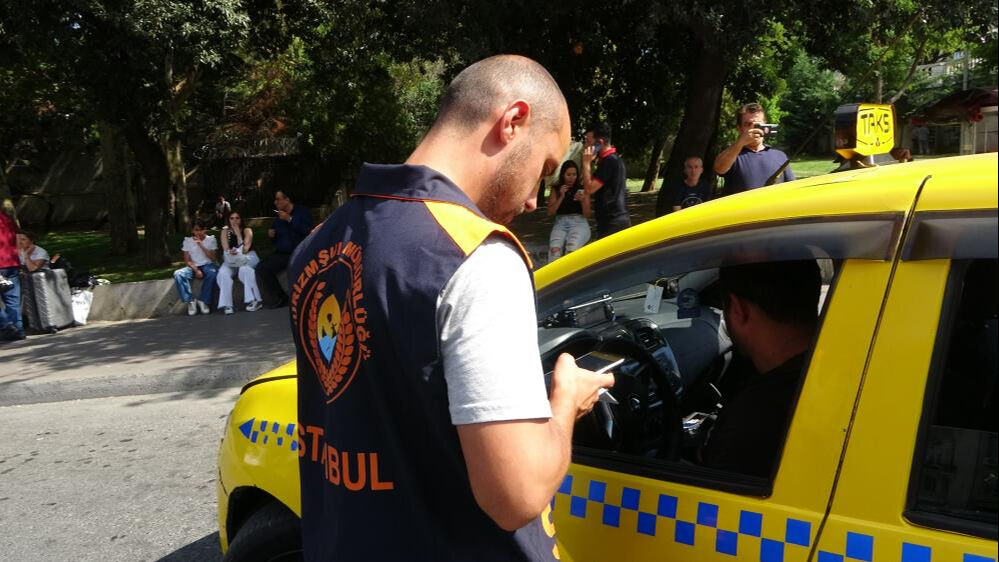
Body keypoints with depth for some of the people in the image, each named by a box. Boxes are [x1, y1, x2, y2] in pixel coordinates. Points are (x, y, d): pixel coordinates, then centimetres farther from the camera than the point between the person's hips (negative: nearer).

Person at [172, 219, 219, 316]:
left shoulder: (211, 239, 4)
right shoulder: (188, 241, 6)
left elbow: (213, 258, -6)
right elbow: (187, 260, 1)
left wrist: (201, 245, -14)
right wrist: (196, 270, -17)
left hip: (207, 265, -1)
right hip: (193, 267, 2)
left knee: (213, 272, -38)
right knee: (178, 274, -29)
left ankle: (203, 300, -24)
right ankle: (190, 301, -21)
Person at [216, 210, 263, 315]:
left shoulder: (247, 230, -5)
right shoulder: (225, 231, 2)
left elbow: (244, 250, -16)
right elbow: (226, 250, -9)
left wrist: (238, 234, -22)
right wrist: (231, 252, -32)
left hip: (248, 257, -2)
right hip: (231, 259, 2)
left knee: (244, 269, -36)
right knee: (223, 273, -28)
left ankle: (255, 300, -34)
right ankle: (226, 304, -28)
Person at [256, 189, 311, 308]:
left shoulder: (302, 211, -2)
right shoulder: (278, 216, 16)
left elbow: (307, 230, -20)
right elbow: (275, 239, 30)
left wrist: (290, 219, -19)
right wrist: (271, 235, 6)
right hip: (281, 254, 6)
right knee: (261, 268, -12)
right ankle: (280, 297, -1)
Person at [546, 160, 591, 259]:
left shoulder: (582, 188, 7)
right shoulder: (556, 189, 11)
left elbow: (587, 215, 7)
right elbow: (550, 213, 5)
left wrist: (582, 201, -12)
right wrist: (561, 197, -6)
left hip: (579, 222, -1)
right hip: (560, 223, 1)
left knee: (572, 249, -33)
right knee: (554, 249, -30)